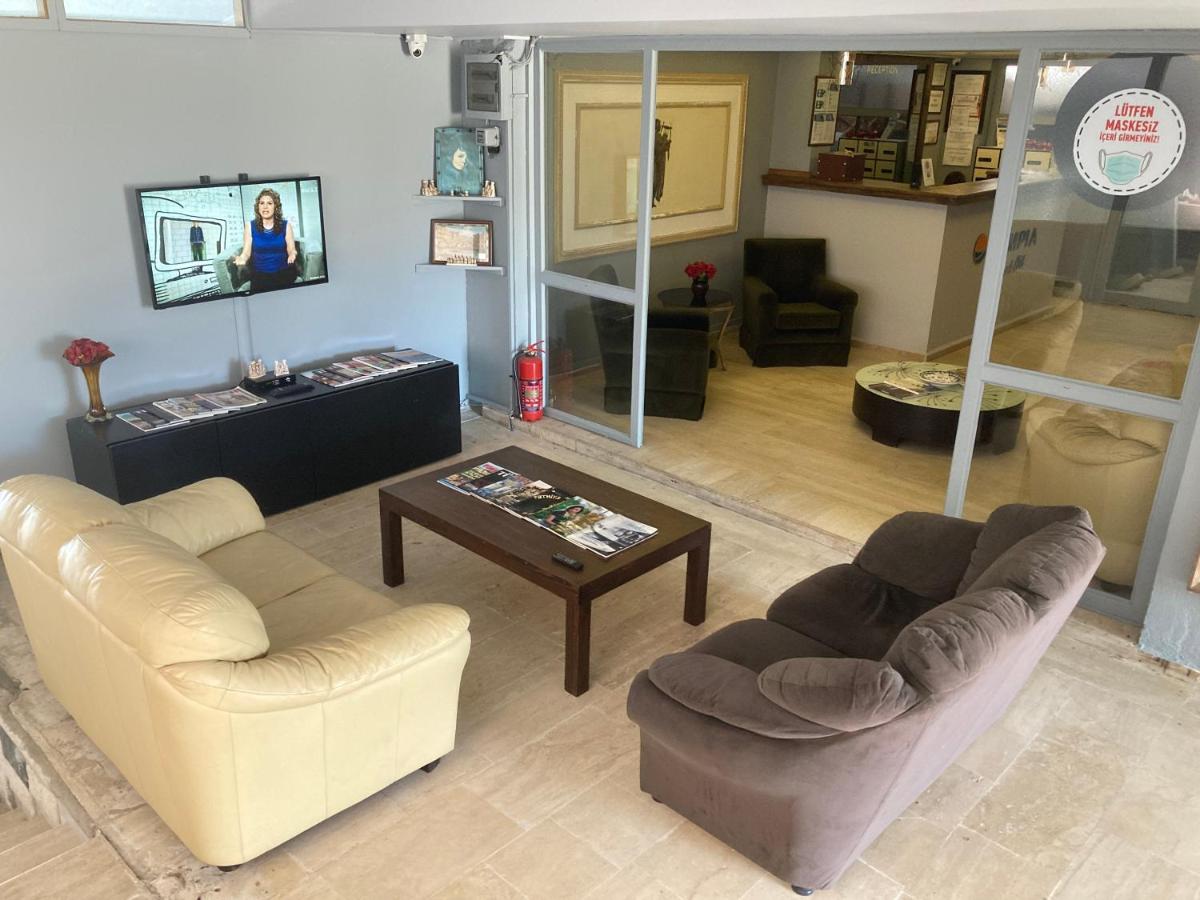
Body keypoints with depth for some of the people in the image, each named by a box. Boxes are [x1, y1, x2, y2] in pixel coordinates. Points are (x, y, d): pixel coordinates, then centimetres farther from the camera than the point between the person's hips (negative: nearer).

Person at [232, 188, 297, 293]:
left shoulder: (285, 225, 3)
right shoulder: (250, 226, 5)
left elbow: (291, 250, 0)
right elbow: (247, 251, 3)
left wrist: (292, 255, -25)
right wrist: (242, 258, -21)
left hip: (283, 274, 0)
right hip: (260, 275, 1)